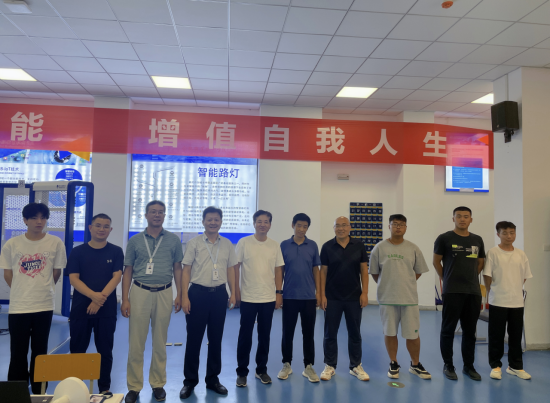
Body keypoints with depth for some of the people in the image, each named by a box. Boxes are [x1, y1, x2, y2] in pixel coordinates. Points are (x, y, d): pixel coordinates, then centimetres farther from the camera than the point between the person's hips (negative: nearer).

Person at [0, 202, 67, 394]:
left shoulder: (56, 243, -4)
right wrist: (22, 291, 9)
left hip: (44, 306, 0)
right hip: (18, 306, 0)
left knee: (40, 351, 12)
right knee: (18, 353, 7)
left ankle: (38, 392, 25)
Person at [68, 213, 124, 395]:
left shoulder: (116, 251, 2)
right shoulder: (77, 252, 3)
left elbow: (117, 277, -6)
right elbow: (73, 279, -5)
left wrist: (100, 298, -19)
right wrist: (93, 295, -21)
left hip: (107, 309, 0)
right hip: (80, 308, 1)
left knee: (105, 351, 7)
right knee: (77, 350, 9)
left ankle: (105, 388, 20)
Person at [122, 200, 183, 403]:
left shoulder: (174, 240, 5)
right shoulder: (135, 240, 4)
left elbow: (177, 268, 8)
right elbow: (127, 271, 6)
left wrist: (179, 295, 1)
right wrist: (125, 299, -1)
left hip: (164, 293, 0)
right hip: (140, 292, 0)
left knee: (160, 342, 9)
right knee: (136, 342, 3)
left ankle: (158, 384, 23)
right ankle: (134, 386, 17)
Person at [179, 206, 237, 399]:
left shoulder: (227, 244, 6)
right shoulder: (194, 243, -3)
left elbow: (231, 269, 11)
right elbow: (186, 270, -3)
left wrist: (233, 293, 6)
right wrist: (184, 296, -9)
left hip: (219, 294, 3)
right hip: (198, 293, -3)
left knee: (216, 338, 12)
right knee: (194, 339, 5)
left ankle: (213, 379, 27)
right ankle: (190, 381, 20)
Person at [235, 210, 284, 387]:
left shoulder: (275, 246, 5)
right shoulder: (244, 243, -3)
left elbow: (278, 270, 8)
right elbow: (236, 267, -1)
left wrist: (279, 293, 4)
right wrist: (236, 291, -5)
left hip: (269, 299, 3)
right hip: (248, 298, -2)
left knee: (264, 336, 12)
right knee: (245, 336, 6)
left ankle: (261, 370, 27)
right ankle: (242, 372, 20)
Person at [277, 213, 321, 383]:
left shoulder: (312, 245, 2)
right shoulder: (284, 245, 0)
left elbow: (316, 270, 6)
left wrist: (318, 292, 2)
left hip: (309, 297, 1)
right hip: (289, 296, 0)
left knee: (309, 332, 7)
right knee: (287, 332, 9)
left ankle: (308, 366, 21)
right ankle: (286, 364, 25)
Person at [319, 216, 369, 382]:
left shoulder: (359, 245, 0)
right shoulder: (327, 247, -3)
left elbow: (364, 270, 2)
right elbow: (323, 272, -1)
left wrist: (365, 293, -4)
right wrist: (322, 295, -6)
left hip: (354, 297, 1)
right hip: (332, 298, -1)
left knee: (355, 333, 11)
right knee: (330, 333, 7)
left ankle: (356, 366, 26)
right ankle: (330, 366, 21)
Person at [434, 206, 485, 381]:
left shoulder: (477, 240, 9)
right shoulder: (444, 238, -4)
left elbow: (480, 263, 20)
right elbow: (436, 262, 2)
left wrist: (470, 278, 11)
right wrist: (448, 279, 5)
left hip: (474, 291, 4)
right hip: (452, 292, -4)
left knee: (470, 331, 12)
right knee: (448, 330, 2)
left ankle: (469, 366, 24)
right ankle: (448, 366, 15)